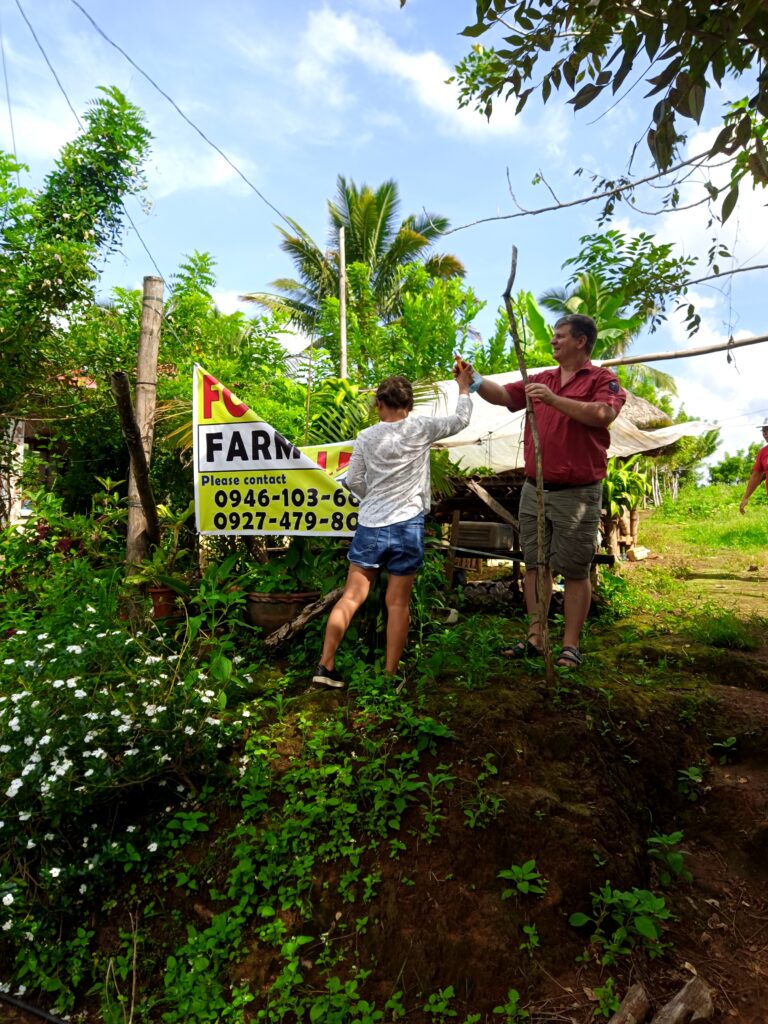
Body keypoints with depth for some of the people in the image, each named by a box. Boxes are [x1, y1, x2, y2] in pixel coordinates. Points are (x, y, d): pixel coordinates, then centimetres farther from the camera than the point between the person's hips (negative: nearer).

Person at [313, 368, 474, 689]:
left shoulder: (366, 437, 2)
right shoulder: (421, 428, -2)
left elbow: (353, 481, 6)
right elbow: (461, 419, 12)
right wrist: (464, 387, 29)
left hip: (370, 526, 1)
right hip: (407, 527, -1)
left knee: (351, 597, 7)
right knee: (398, 603, 7)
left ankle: (325, 666, 9)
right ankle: (390, 674, 14)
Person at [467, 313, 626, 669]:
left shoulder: (601, 379, -1)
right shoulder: (541, 379, 16)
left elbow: (603, 414, -19)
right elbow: (503, 395, 11)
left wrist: (554, 400, -25)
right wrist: (475, 380, -4)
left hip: (576, 493, -6)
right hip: (535, 489, 6)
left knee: (575, 572, 2)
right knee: (535, 565, 9)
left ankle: (571, 645, 12)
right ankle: (534, 638, 19)